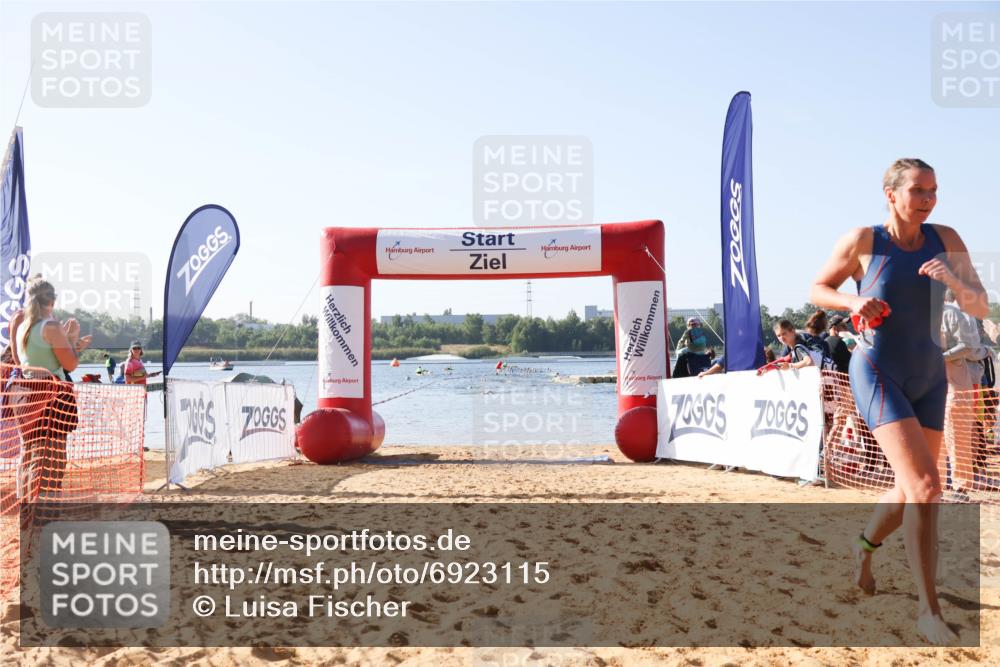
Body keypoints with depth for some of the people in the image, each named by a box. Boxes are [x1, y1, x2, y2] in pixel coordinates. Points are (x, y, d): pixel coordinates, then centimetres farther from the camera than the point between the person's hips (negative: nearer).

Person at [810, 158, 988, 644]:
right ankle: (928, 611, -7)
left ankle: (864, 547, 46)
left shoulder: (946, 240, 1)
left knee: (912, 490, 16)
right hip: (878, 373, -5)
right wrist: (853, 303, -16)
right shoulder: (861, 241, -9)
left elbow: (980, 308, 2)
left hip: (928, 377, 5)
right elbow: (817, 289, 3)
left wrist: (953, 279, -19)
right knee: (925, 486, -18)